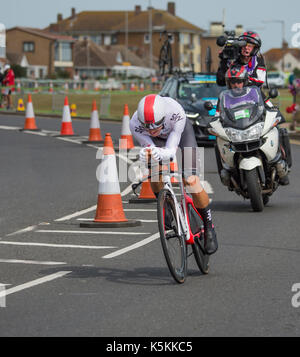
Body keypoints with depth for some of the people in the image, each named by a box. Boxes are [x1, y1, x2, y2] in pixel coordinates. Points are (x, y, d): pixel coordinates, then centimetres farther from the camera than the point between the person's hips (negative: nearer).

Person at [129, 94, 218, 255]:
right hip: (160, 138, 2)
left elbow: (171, 150, -41)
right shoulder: (135, 124, -36)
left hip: (182, 131, -2)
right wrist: (145, 155, -58)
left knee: (190, 180, -17)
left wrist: (161, 154, -64)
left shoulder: (176, 113, -43)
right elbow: (148, 147, -33)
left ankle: (209, 227, 1)